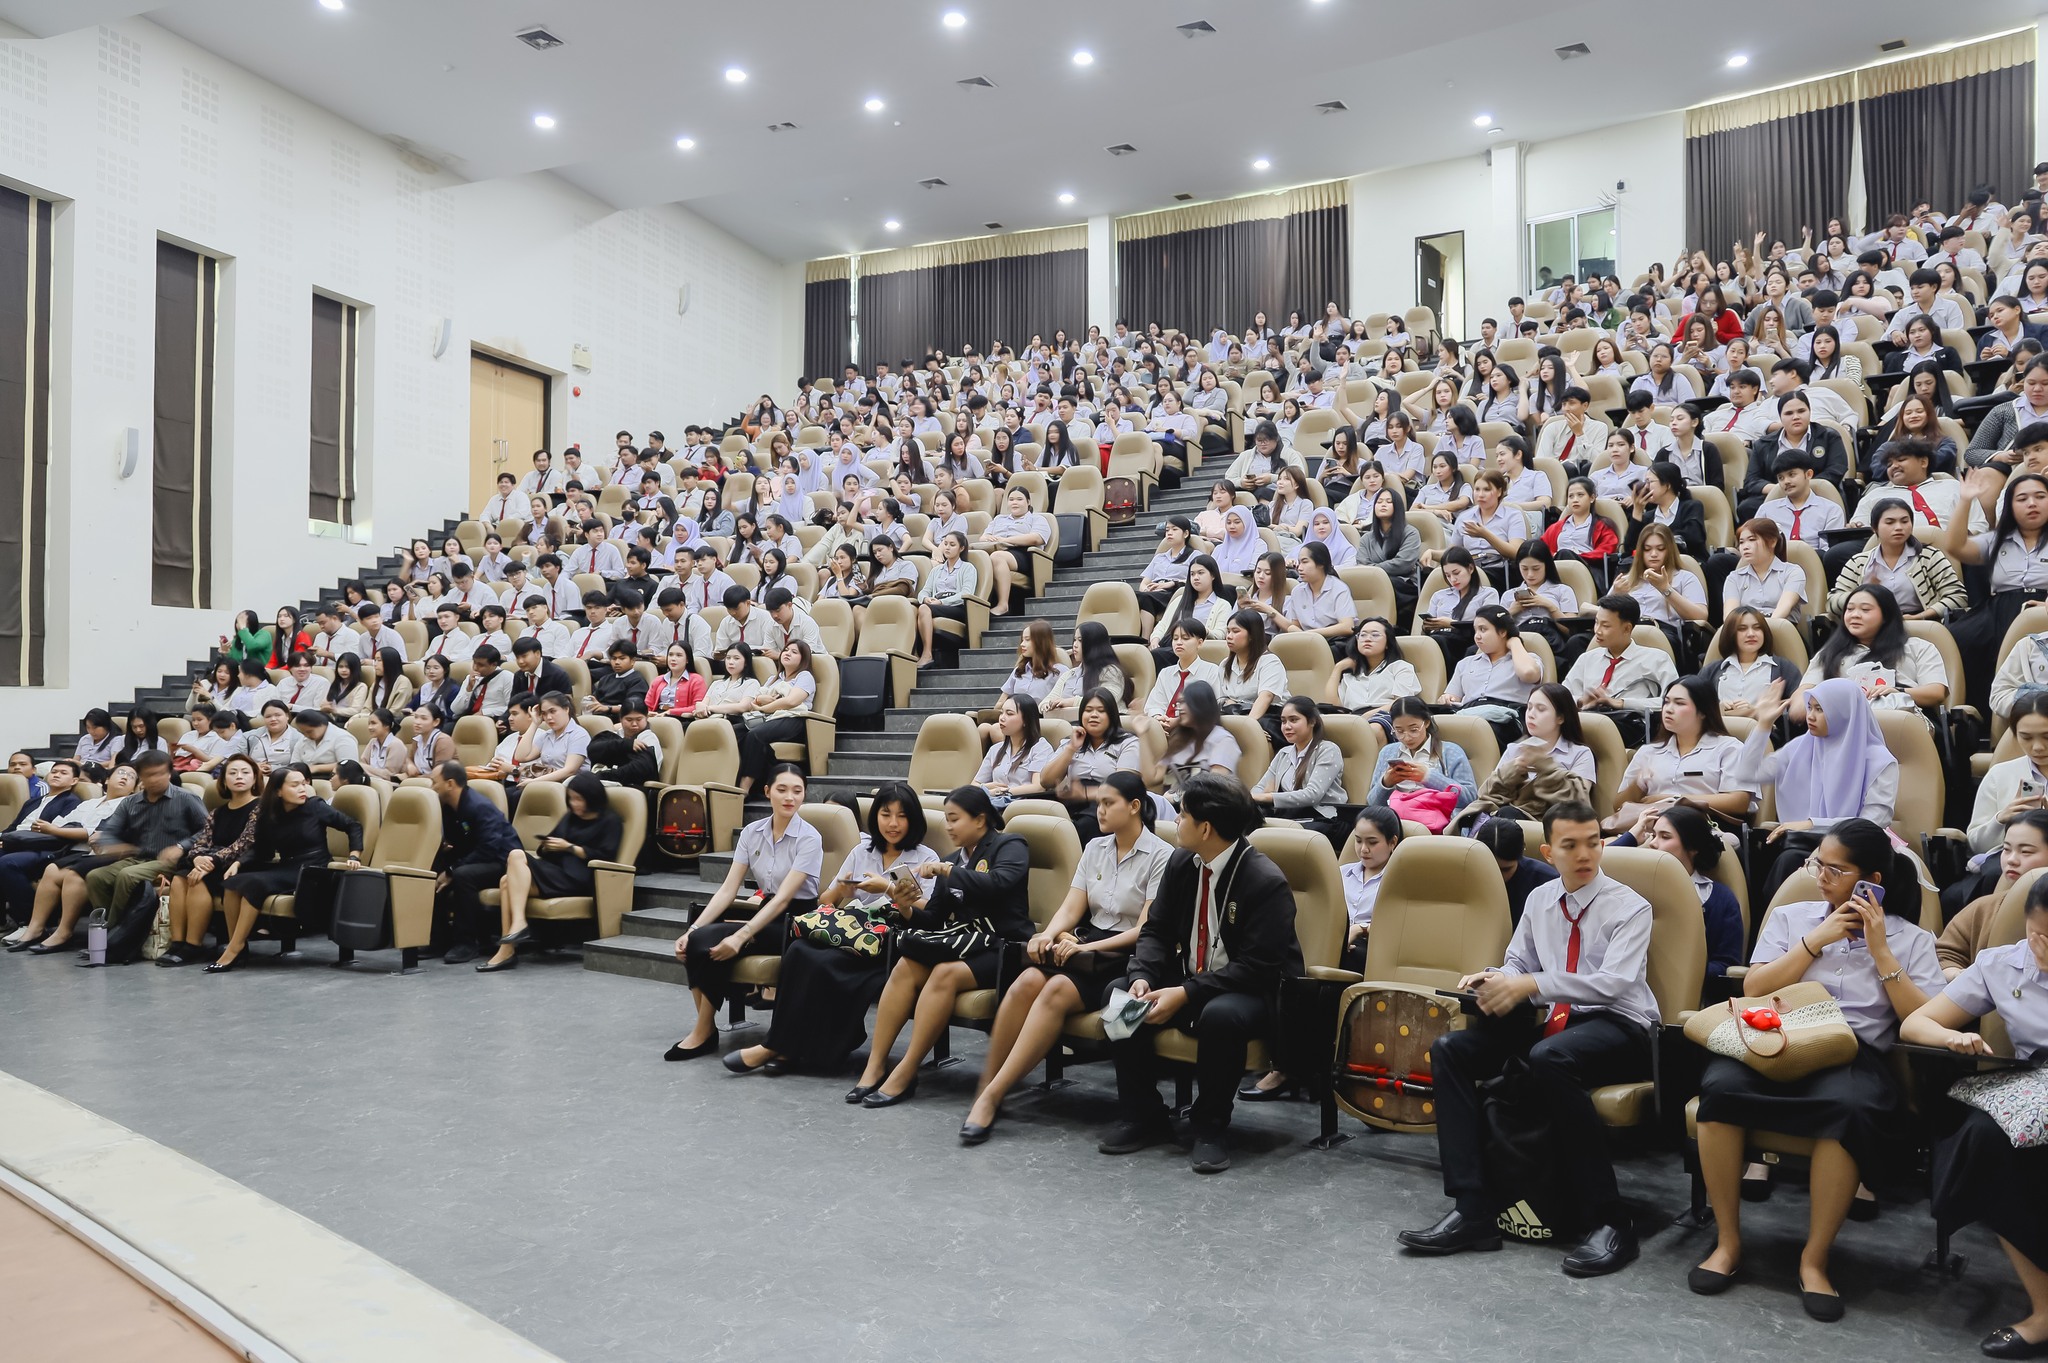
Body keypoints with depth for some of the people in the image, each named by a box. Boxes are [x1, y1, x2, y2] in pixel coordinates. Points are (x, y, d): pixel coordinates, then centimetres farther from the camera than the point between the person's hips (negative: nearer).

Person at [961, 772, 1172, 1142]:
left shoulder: (1161, 856, -5)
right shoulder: (1094, 849, 14)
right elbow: (1071, 908, 9)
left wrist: (1089, 947, -19)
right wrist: (1049, 934, -12)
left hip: (1128, 957, -5)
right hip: (1086, 946, 5)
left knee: (1058, 991, -32)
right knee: (1027, 982, -27)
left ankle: (992, 1097, -32)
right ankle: (985, 1089, -24)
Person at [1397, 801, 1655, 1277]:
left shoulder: (1629, 907, -5)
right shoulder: (1539, 900, 13)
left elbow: (1613, 983, -18)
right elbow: (1518, 964, 18)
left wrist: (1531, 985, -25)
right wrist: (1495, 980, -7)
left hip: (1617, 1025, -6)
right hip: (1552, 1021, 6)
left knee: (1550, 1059, -39)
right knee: (1451, 1050, -14)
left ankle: (1610, 1222, -28)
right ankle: (1472, 1210, -17)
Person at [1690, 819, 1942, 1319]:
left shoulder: (1911, 939, 16)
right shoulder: (1790, 916, 19)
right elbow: (1753, 989, 7)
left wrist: (1880, 950, -1)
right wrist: (1817, 939, 2)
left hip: (1853, 1054, -1)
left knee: (1851, 1107, -39)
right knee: (1720, 1085, -33)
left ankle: (1814, 1258, -21)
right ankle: (1728, 1241, -16)